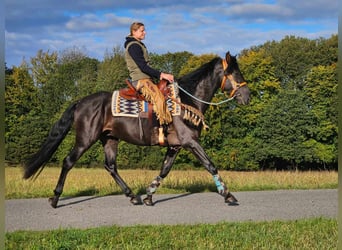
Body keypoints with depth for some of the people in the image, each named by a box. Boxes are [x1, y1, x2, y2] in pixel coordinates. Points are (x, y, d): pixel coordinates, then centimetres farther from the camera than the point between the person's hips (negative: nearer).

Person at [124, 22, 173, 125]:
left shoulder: (139, 45, 22)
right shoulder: (133, 46, -10)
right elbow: (143, 67, -18)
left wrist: (160, 75, 12)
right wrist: (161, 74, -18)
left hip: (145, 79, 11)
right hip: (140, 80, -11)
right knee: (158, 97, -28)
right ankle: (164, 124, -34)